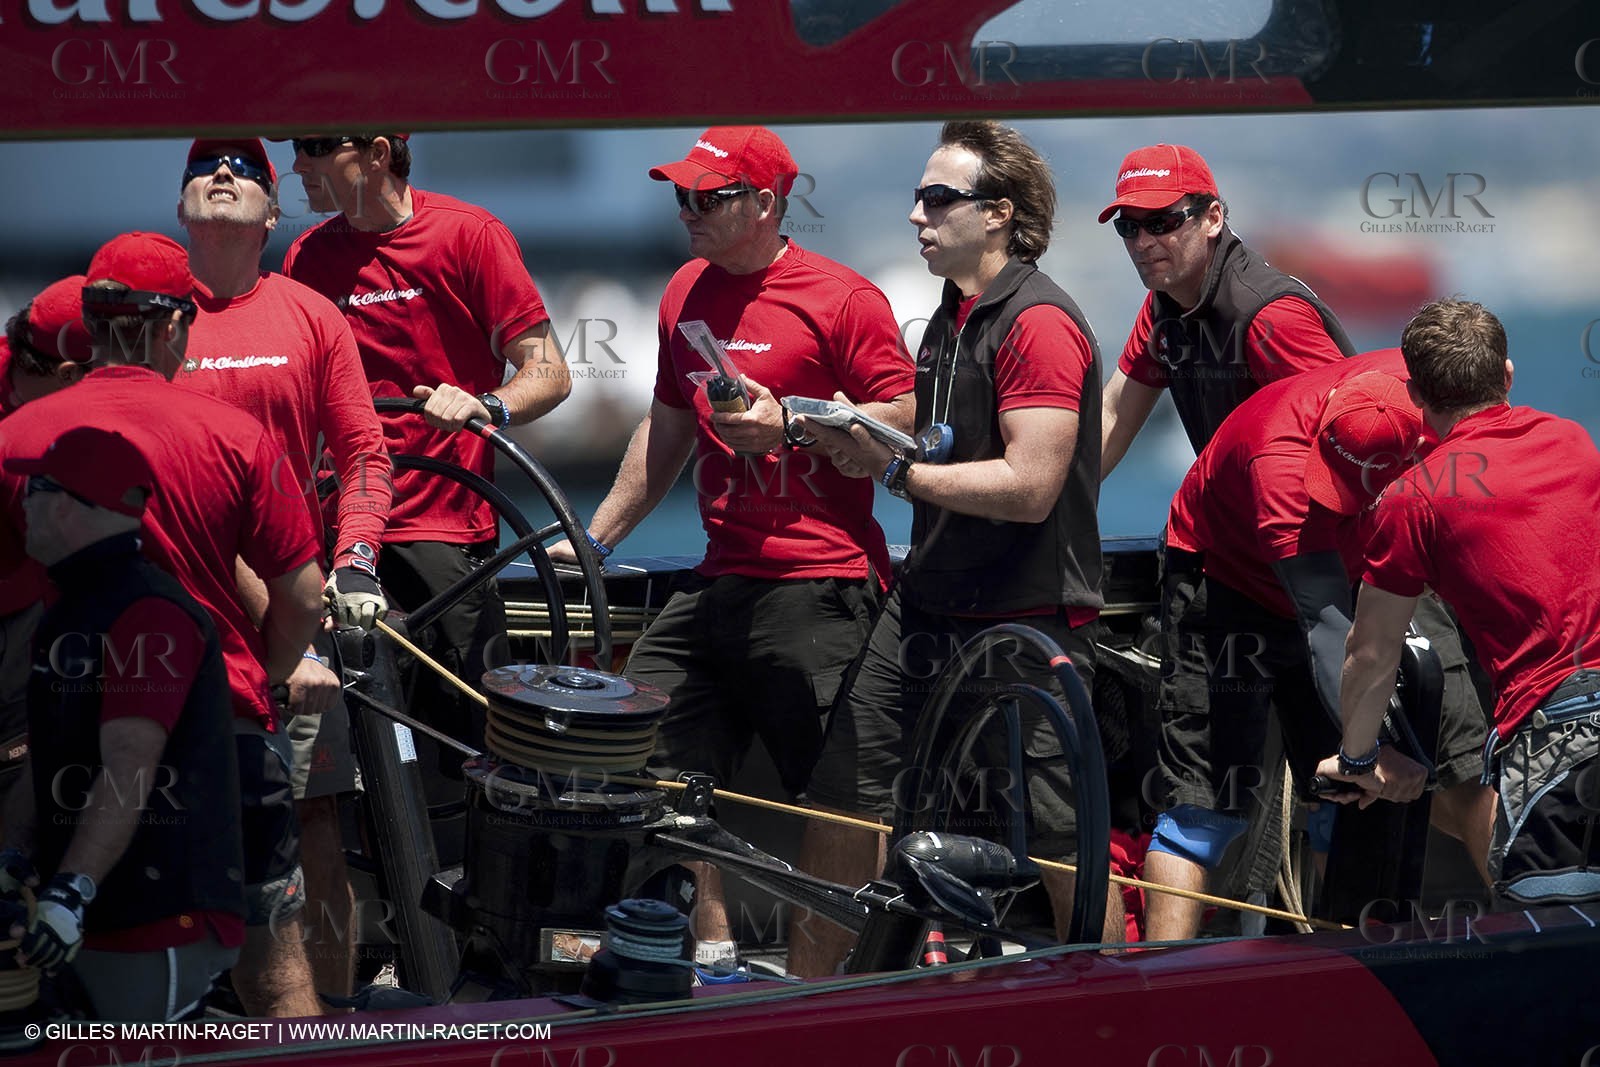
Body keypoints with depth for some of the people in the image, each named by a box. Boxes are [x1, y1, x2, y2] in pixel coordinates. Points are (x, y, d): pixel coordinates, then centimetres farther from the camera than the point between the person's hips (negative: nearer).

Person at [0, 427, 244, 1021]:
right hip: (91, 922, 10)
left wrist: (71, 891, -31)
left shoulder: (149, 615, -15)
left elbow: (128, 771, -25)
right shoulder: (68, 614, 19)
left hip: (160, 924, -10)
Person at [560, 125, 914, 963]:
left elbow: (903, 422, -10)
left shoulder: (841, 298, -7)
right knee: (645, 744, 6)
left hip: (818, 586, -8)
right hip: (719, 580, 8)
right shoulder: (687, 293, 16)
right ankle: (710, 946, 16)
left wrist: (787, 428, -20)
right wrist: (595, 538, 24)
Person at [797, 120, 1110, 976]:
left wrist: (897, 470, -18)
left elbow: (1028, 485, -23)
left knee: (1060, 841, -5)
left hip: (1024, 622, -9)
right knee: (842, 795, 9)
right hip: (928, 607, 9)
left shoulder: (1038, 321, -15)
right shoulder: (950, 319, 15)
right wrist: (856, 441, 6)